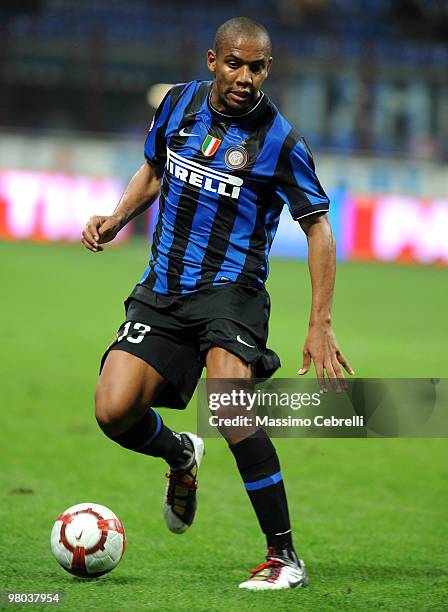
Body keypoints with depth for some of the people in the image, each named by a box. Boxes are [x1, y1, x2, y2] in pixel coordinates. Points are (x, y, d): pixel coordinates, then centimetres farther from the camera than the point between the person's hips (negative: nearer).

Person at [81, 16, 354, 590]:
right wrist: (117, 219, 5)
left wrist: (320, 324, -9)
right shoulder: (179, 102, 4)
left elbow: (317, 226, -3)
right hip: (161, 290, 4)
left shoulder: (279, 140, -9)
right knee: (113, 411, -13)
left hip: (230, 289, -4)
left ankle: (284, 557, -18)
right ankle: (181, 457, 24)